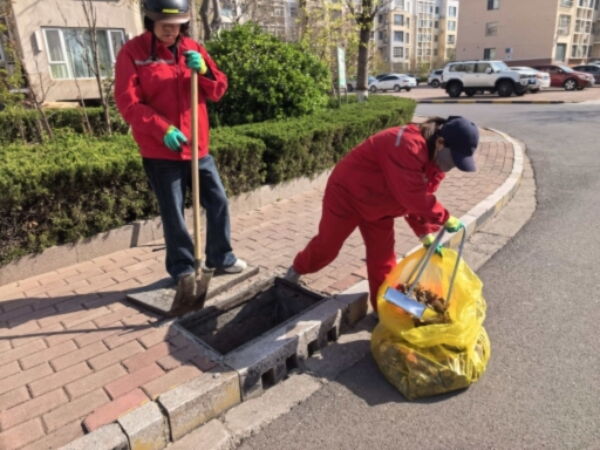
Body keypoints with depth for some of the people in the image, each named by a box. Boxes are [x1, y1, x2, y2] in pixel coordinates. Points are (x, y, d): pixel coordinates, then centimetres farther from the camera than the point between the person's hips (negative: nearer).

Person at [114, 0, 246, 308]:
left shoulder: (194, 49, 8)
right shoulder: (132, 52, -6)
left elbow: (218, 92, 5)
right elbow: (128, 103, -11)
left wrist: (203, 70, -14)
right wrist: (163, 129, -22)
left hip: (198, 146, 5)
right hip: (159, 151, -4)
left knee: (218, 201, 9)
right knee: (173, 213, 3)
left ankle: (221, 258, 27)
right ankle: (183, 270, 19)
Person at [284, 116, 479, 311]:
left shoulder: (435, 160, -5)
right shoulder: (407, 146, -36)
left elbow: (420, 199, -1)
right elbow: (412, 197, -38)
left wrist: (426, 234, -11)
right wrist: (445, 218, -27)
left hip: (379, 207, 8)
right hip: (347, 194, -8)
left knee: (383, 257, 7)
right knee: (327, 245, 7)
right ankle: (296, 270, 37)